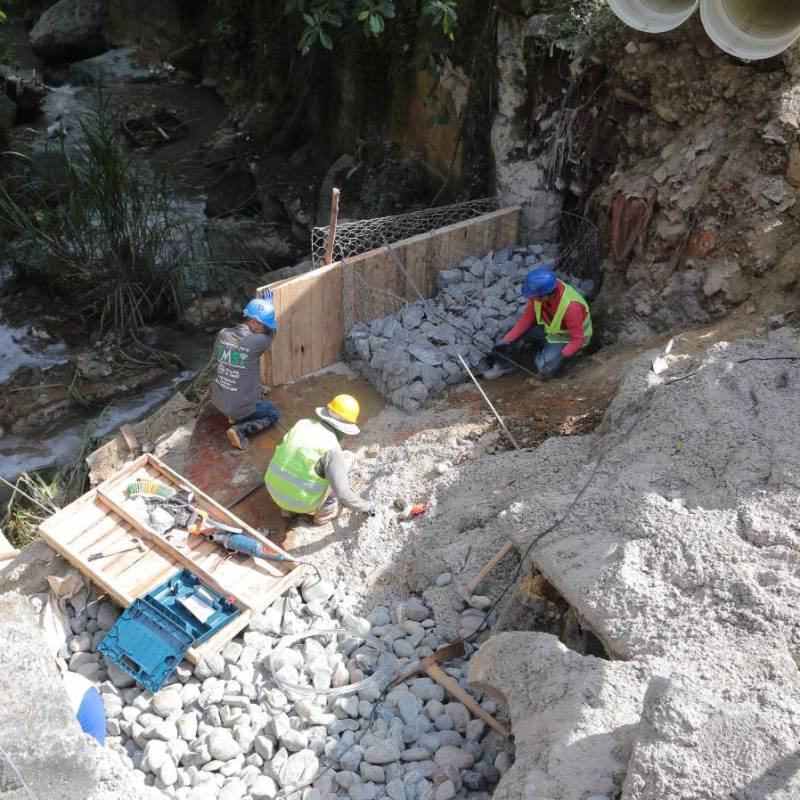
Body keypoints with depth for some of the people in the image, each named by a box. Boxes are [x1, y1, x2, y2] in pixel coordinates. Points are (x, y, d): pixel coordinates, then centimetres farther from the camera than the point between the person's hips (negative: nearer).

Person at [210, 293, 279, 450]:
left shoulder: (222, 334, -6)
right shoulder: (256, 342, -22)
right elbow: (270, 335, 1)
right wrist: (268, 305, 13)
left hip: (217, 401, 7)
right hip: (239, 407, -7)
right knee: (274, 413, 18)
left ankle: (234, 415, 19)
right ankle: (240, 429, -2)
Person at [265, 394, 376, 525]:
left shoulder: (302, 424, -1)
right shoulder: (332, 448, -21)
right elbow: (342, 494, -22)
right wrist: (365, 506, -4)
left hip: (275, 489, 6)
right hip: (301, 501, -6)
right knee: (346, 457, 5)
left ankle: (288, 507, 23)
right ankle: (324, 511, 16)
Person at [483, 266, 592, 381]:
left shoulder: (571, 306, -41)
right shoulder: (541, 290, -25)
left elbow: (578, 339, -31)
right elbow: (528, 316, -12)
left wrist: (558, 360, -38)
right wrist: (506, 340, -17)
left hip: (570, 338, -5)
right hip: (549, 326, 6)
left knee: (545, 367, -19)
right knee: (516, 333, -6)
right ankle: (503, 364, 15)